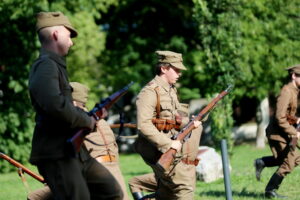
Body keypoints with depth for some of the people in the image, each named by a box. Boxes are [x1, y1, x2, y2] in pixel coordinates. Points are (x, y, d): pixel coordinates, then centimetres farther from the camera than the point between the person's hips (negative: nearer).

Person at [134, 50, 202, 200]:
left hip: (168, 148, 10)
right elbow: (144, 125, -24)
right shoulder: (150, 92, -15)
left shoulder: (171, 90, 14)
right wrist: (168, 143, -26)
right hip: (157, 149, -10)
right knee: (184, 188, -13)